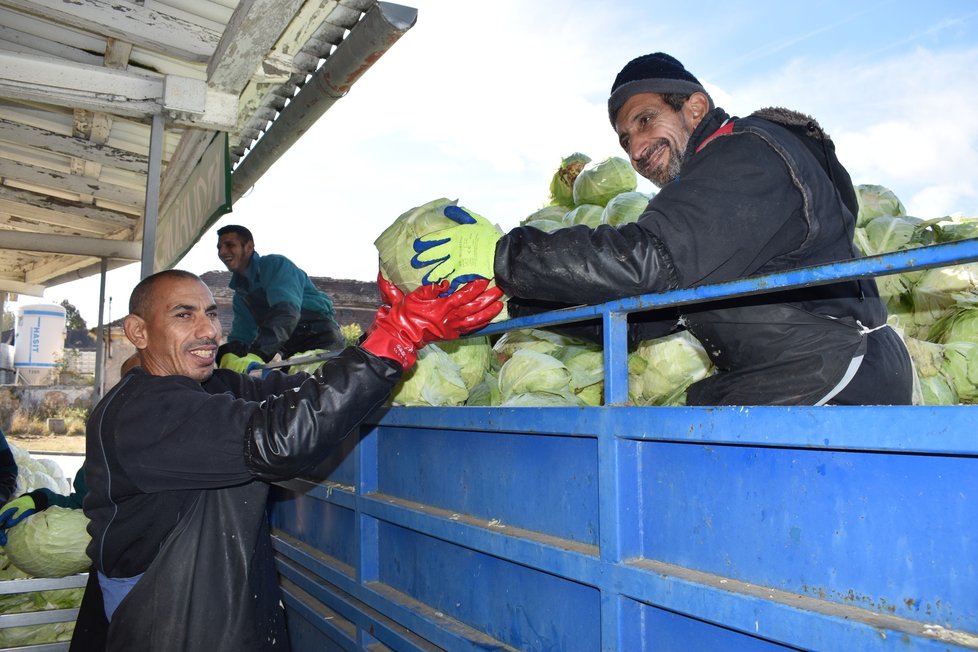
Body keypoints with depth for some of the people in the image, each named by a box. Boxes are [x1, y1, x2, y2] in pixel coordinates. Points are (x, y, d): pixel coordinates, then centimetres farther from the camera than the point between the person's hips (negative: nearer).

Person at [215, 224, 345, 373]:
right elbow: (241, 332, 6)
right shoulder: (240, 290, 15)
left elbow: (286, 311, -27)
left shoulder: (275, 264, -9)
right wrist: (229, 358, -19)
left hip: (320, 337, -7)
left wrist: (256, 355, -40)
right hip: (289, 347, 7)